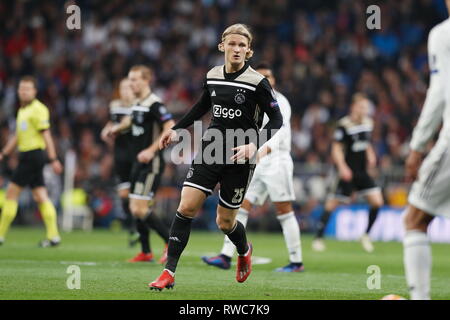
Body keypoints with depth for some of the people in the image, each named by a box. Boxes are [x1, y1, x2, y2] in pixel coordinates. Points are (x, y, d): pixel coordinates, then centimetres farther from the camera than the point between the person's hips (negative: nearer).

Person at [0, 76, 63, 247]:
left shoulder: (38, 109, -11)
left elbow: (46, 135, -15)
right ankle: (53, 236, 2)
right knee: (41, 196, 4)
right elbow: (18, 136, 26)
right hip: (26, 155, 9)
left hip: (33, 154, -9)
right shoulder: (22, 110, 18)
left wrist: (53, 159, -19)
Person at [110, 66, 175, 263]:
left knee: (140, 209, -14)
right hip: (139, 163, 9)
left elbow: (171, 128, -23)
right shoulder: (137, 104, 12)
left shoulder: (154, 104, -15)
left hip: (151, 163, -9)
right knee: (135, 208, 10)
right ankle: (146, 252, 17)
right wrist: (118, 128, 20)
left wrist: (151, 150, -27)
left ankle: (171, 241, -3)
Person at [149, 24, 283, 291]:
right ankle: (169, 273, -8)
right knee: (186, 207, -11)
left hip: (239, 158, -3)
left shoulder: (258, 83, -12)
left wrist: (254, 145, -22)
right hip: (211, 149, 4)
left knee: (225, 222, 6)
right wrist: (177, 130, 22)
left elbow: (276, 119, -8)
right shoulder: (213, 76, 3)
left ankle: (244, 251, 42)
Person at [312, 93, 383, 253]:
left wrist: (370, 155, 5)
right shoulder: (344, 125, -12)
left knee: (377, 202, -4)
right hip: (348, 172, -6)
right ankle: (318, 238, 7)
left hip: (363, 172, 6)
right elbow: (336, 149, -11)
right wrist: (342, 167, -22)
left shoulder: (368, 123, 9)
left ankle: (366, 236, 12)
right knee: (332, 204, -4)